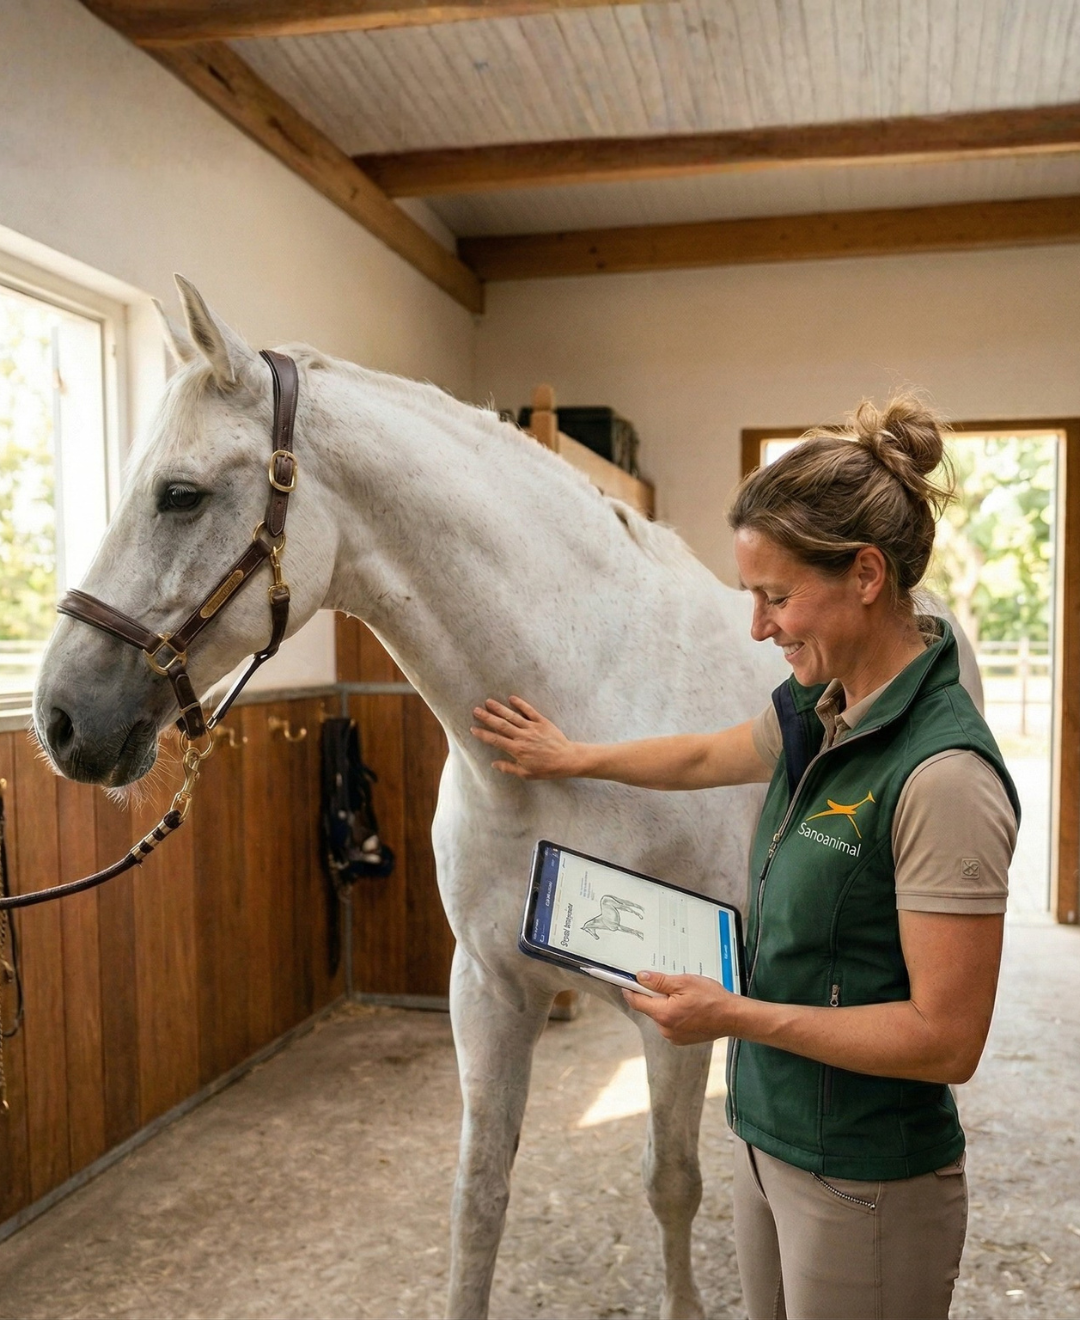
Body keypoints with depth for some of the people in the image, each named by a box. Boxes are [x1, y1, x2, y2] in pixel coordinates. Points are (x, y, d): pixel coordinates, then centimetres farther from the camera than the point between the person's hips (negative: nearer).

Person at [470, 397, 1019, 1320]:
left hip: (865, 1185, -7)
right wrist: (571, 756, 27)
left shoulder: (944, 775, -26)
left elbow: (947, 1038, -24)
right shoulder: (817, 713, -2)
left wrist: (734, 1015, -22)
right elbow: (705, 758, 18)